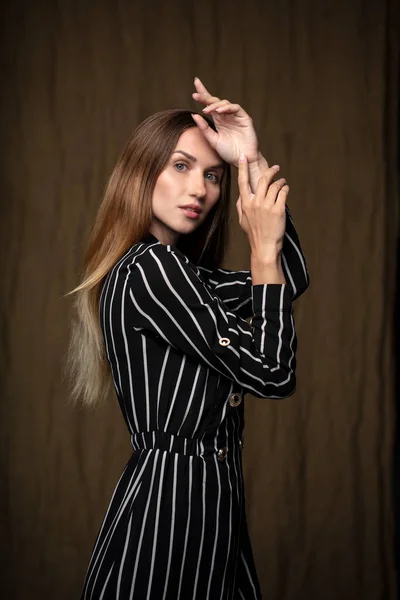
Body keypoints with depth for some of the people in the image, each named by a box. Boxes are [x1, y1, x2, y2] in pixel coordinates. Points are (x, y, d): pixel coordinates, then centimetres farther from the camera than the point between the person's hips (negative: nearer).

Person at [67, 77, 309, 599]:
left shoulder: (171, 270, 12)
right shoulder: (150, 268, -16)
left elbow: (292, 280, 11)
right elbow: (272, 374, -15)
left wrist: (254, 164, 5)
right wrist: (263, 246, -10)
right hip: (171, 498, -10)